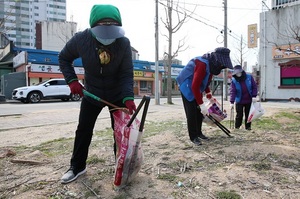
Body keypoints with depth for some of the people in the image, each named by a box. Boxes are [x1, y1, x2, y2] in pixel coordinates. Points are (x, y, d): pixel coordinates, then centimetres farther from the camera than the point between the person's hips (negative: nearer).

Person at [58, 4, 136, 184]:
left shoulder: (124, 43, -22)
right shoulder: (81, 39, -20)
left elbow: (127, 74, -21)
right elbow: (64, 58, -2)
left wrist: (128, 97, -36)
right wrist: (72, 80, -15)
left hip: (117, 95, -1)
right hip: (91, 93, 1)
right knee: (83, 130, 7)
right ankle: (77, 167, 25)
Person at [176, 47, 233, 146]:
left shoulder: (210, 64, 1)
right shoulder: (202, 64, -29)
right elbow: (195, 86, -32)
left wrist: (209, 96, 16)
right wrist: (202, 104, -30)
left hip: (196, 89, 9)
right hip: (188, 88, -9)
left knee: (199, 112, 10)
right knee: (192, 113, -9)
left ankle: (198, 132, 24)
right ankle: (193, 137, 1)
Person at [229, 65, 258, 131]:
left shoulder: (249, 77, -5)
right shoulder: (234, 80, -9)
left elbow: (254, 87, 1)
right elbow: (233, 92, -14)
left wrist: (254, 96, -10)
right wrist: (232, 102, -20)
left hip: (249, 100, 2)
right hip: (239, 101, -1)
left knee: (248, 114, 10)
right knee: (239, 115, 1)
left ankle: (248, 126, 24)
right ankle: (237, 127, 15)